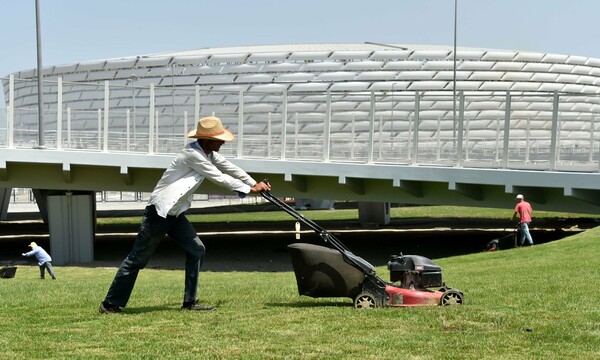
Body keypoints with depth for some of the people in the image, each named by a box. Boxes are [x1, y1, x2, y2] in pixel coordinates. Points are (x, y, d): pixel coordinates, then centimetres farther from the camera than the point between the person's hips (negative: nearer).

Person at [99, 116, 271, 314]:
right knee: (137, 259, -4)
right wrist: (250, 189, -9)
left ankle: (190, 302, 9)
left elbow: (230, 168, 17)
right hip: (158, 212, -9)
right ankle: (110, 304, 3)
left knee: (196, 250, 3)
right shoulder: (192, 154, -21)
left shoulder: (209, 154, 7)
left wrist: (255, 184, 12)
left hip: (175, 214, 9)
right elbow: (219, 177, -17)